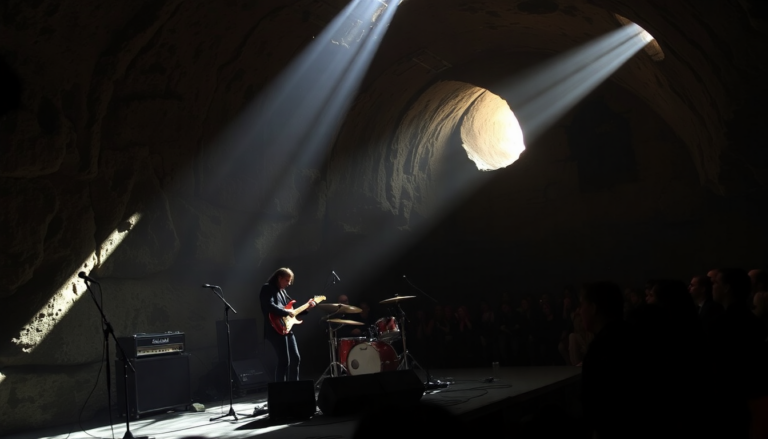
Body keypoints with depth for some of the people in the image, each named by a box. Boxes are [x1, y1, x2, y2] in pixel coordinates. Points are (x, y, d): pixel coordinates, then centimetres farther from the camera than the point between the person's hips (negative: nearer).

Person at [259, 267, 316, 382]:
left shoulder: (282, 291, 22)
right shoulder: (268, 289, -6)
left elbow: (290, 309, 24)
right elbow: (270, 306, -23)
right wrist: (287, 312, -20)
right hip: (276, 330, -9)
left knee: (295, 358, 10)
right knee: (284, 361, -11)